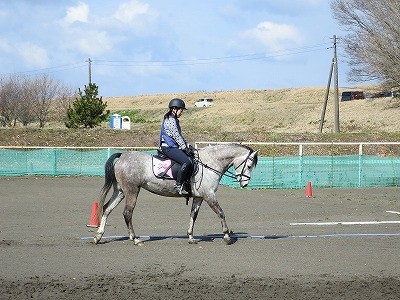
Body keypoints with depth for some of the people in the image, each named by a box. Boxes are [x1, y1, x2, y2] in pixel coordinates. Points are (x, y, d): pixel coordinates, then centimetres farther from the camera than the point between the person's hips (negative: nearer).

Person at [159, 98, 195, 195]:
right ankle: (178, 185, -22)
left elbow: (180, 136, 23)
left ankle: (186, 183, 3)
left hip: (174, 147, 11)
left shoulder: (174, 120, 20)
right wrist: (185, 149, -12)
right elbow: (177, 137, -15)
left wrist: (188, 146, 13)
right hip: (168, 147, -11)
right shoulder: (170, 120, -13)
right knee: (186, 162, -26)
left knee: (192, 159, 5)